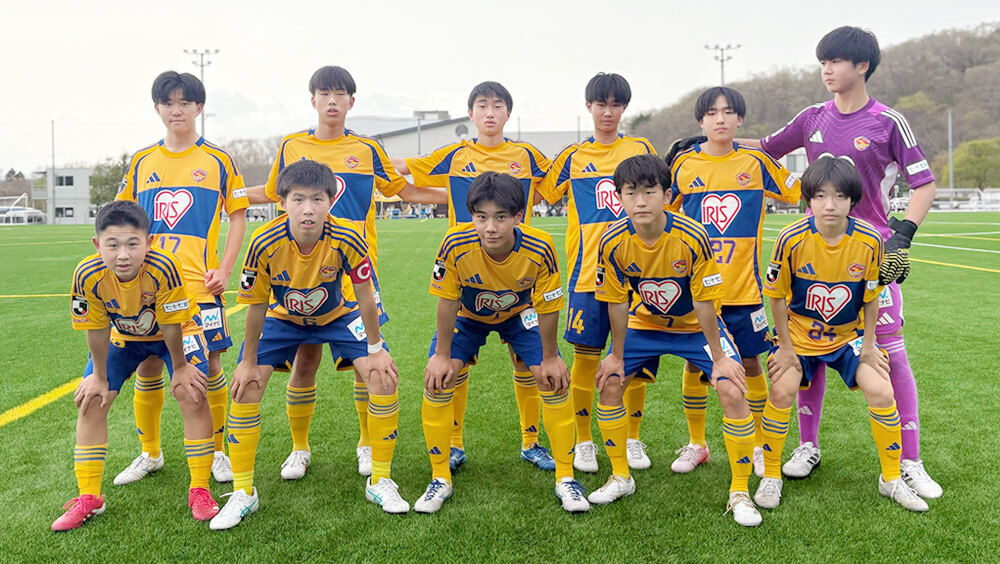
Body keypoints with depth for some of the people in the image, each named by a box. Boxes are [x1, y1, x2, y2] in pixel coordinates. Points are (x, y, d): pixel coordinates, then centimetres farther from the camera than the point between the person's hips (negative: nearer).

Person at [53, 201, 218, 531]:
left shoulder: (162, 268, -39)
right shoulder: (88, 275, -30)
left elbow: (170, 326, -27)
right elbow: (96, 329, -16)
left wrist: (179, 367, -15)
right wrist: (100, 376, -6)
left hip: (175, 332, -3)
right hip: (123, 337, 3)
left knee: (192, 394, -18)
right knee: (91, 401, -3)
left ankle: (199, 491, -4)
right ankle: (88, 497, 11)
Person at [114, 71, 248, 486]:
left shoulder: (218, 160, 3)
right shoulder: (141, 161, 11)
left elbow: (238, 215, 3)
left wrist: (225, 269, -7)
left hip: (200, 283, -3)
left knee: (209, 364, 0)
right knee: (147, 366, 7)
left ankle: (217, 452, 16)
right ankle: (150, 453, 24)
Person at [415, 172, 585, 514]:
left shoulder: (540, 249, -35)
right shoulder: (456, 245, -35)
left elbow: (548, 306, -20)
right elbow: (447, 300, -19)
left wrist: (549, 358, -10)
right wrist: (442, 354, -13)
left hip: (520, 315, 0)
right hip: (468, 316, 0)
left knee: (555, 382, -11)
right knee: (437, 381, -13)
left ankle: (565, 479, 7)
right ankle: (440, 480, 5)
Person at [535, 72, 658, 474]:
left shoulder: (642, 150, 11)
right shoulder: (573, 157, 10)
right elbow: (542, 194, 17)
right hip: (587, 271, 0)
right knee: (586, 355, 1)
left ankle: (632, 439, 20)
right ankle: (584, 442, 16)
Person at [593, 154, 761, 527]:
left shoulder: (692, 238, -29)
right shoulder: (613, 242, -21)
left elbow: (704, 303, -22)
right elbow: (617, 302, -9)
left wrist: (719, 358, -15)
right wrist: (617, 355, -3)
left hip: (695, 325, -3)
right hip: (645, 323, 3)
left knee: (732, 391, -18)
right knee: (609, 383, -5)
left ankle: (740, 492, 0)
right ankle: (621, 478, 16)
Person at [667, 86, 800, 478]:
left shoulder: (756, 162, 2)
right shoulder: (684, 164, 2)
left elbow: (798, 193, 13)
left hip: (743, 286, 0)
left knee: (750, 363, 5)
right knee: (694, 363, 6)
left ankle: (759, 446, 22)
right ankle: (696, 444, 24)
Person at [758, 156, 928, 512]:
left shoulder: (869, 240, -17)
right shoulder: (792, 239, -22)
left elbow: (871, 298, -3)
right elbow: (777, 295, -11)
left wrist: (869, 345, -1)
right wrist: (785, 347, -8)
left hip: (849, 334, 2)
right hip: (798, 333, -1)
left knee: (881, 392, -9)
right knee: (782, 391, -16)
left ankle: (891, 479, 13)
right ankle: (771, 476, 5)